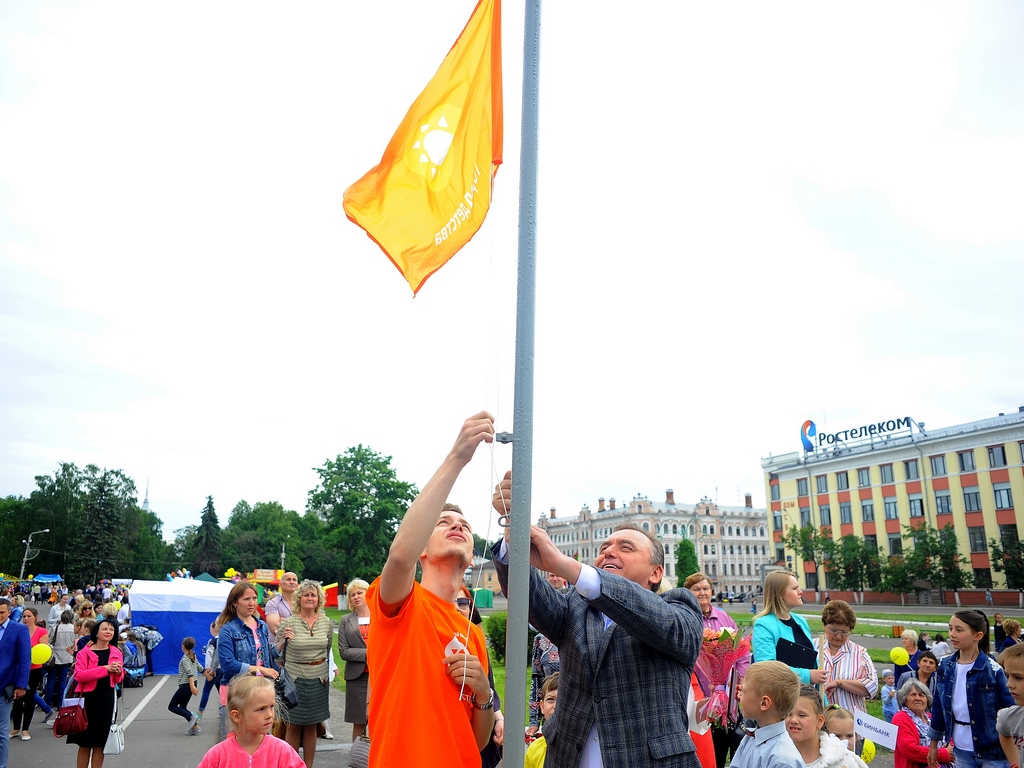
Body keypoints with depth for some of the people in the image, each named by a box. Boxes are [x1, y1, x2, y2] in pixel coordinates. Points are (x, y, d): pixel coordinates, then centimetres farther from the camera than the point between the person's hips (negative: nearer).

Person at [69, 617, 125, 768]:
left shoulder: (116, 653, 8)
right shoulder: (84, 652, -6)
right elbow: (79, 675, -19)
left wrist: (118, 672, -6)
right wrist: (105, 668, -24)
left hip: (106, 699, 4)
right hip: (88, 699, -4)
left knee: (100, 743, 9)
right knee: (85, 743, 4)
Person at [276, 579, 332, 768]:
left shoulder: (326, 622, 2)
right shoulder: (288, 623, -8)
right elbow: (276, 652, -2)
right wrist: (284, 640, -20)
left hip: (318, 679, 3)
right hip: (295, 679, -3)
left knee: (311, 726, 10)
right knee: (294, 725, 5)